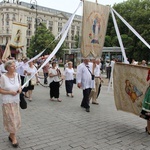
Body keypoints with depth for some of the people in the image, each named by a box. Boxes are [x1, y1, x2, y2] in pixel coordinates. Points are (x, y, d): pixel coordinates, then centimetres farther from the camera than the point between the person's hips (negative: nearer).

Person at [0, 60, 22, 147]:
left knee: (16, 119, 12)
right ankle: (14, 138, 17)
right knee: (11, 119, 0)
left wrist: (20, 89, -8)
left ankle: (11, 135, 34)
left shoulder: (17, 75, -1)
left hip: (16, 101, 5)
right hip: (7, 102, -5)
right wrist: (10, 92, -20)